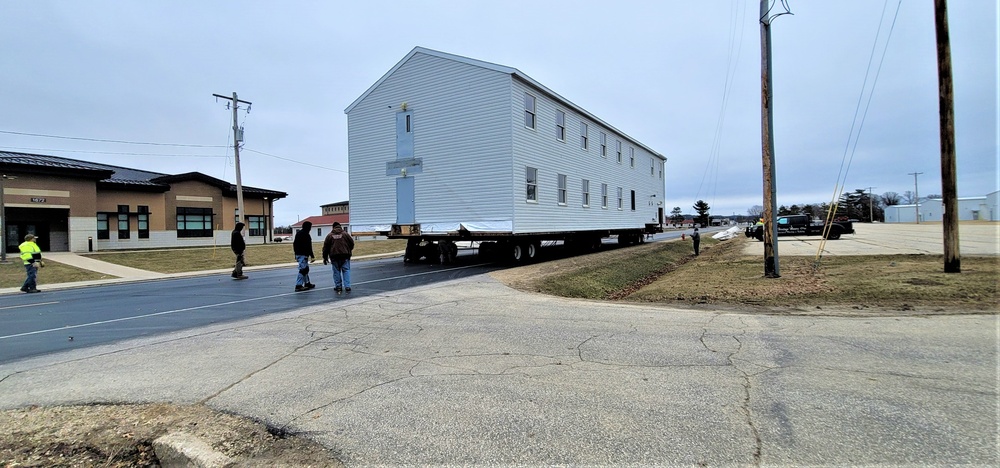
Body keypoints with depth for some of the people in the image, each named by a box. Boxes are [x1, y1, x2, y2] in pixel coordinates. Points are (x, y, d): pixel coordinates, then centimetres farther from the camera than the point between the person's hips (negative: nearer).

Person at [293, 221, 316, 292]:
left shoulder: (298, 233, 16)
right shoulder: (306, 234, -15)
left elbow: (294, 244, 22)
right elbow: (308, 247, -19)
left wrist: (296, 254, 26)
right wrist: (312, 256, -17)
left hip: (298, 254, 10)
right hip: (303, 255, -10)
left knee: (305, 269, 18)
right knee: (303, 270, -8)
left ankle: (307, 283, 25)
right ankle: (298, 285, -10)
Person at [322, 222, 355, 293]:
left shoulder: (329, 235, 5)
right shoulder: (345, 234, 2)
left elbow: (325, 247, 6)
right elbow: (352, 243, 4)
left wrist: (325, 257, 13)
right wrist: (348, 251, 22)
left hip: (334, 256, 1)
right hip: (345, 256, -1)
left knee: (336, 271, 10)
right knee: (346, 270, 4)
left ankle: (338, 286, 13)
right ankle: (347, 286, -3)